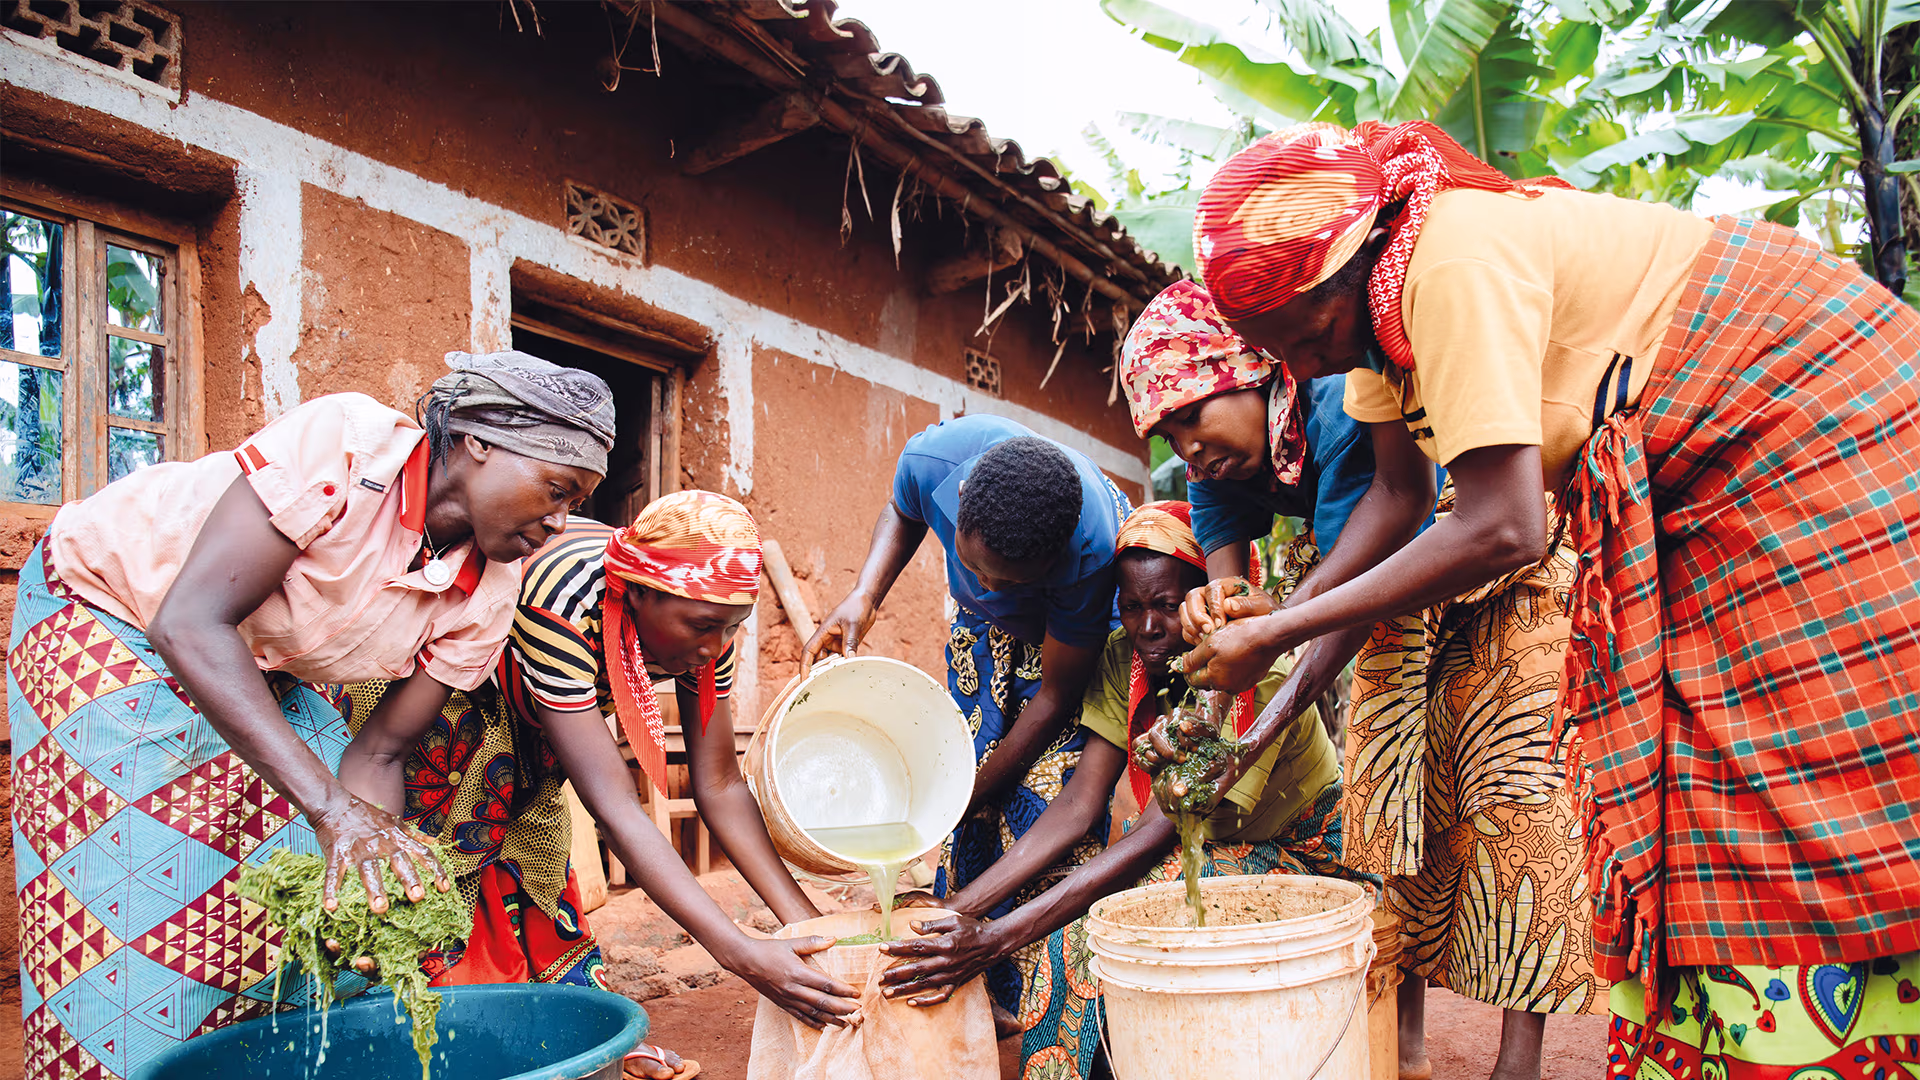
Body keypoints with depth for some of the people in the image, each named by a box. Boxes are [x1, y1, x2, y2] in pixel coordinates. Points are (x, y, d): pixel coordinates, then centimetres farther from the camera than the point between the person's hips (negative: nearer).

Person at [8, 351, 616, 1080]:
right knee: (140, 895, -12)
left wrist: (379, 850, -31)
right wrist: (330, 806, -45)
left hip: (259, 661, 5)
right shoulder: (345, 444, -35)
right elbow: (190, 624, -39)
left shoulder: (488, 592, -16)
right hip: (109, 602, -5)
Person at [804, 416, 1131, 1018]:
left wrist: (965, 798, -23)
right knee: (967, 761, -2)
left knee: (1051, 790, -15)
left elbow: (1056, 696, -26)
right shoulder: (932, 457, -33)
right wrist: (862, 598, -20)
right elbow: (904, 514, -4)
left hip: (1084, 632, -3)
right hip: (983, 629, 4)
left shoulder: (1090, 550, -41)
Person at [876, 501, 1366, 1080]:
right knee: (1070, 908, -23)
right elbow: (1080, 802, -14)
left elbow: (1157, 832, -34)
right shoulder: (1125, 658, -9)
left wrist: (995, 938, -41)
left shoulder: (1260, 678, -29)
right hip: (1200, 848, 6)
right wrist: (960, 907, -27)